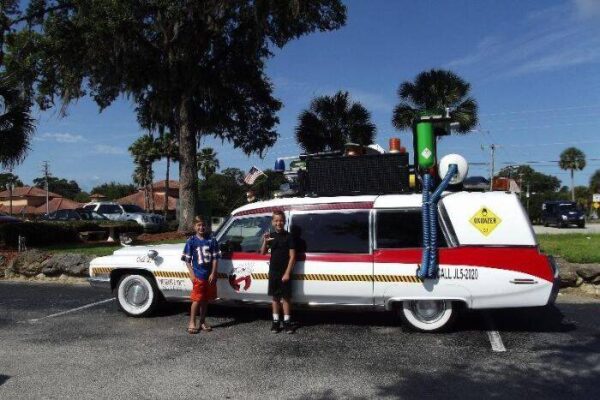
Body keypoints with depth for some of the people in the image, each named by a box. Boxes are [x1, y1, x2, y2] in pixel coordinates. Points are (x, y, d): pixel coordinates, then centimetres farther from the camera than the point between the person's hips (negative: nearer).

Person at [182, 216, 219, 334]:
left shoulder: (212, 240, 0)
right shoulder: (191, 241, -3)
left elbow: (215, 258, 0)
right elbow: (187, 260, -1)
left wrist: (213, 273, -7)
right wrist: (192, 274, -9)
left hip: (210, 275, 2)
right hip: (198, 275, -2)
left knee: (205, 299, 12)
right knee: (197, 299, -2)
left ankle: (202, 322, 23)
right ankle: (192, 323, 8)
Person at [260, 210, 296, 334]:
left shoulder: (288, 236, -7)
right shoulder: (271, 236, 6)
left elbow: (292, 256, -9)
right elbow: (263, 252, 5)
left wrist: (287, 273, -14)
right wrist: (265, 242, -14)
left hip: (284, 273, -4)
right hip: (273, 272, 4)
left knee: (285, 297, 2)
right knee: (275, 297, 10)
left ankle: (287, 322, 10)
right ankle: (275, 322, 18)